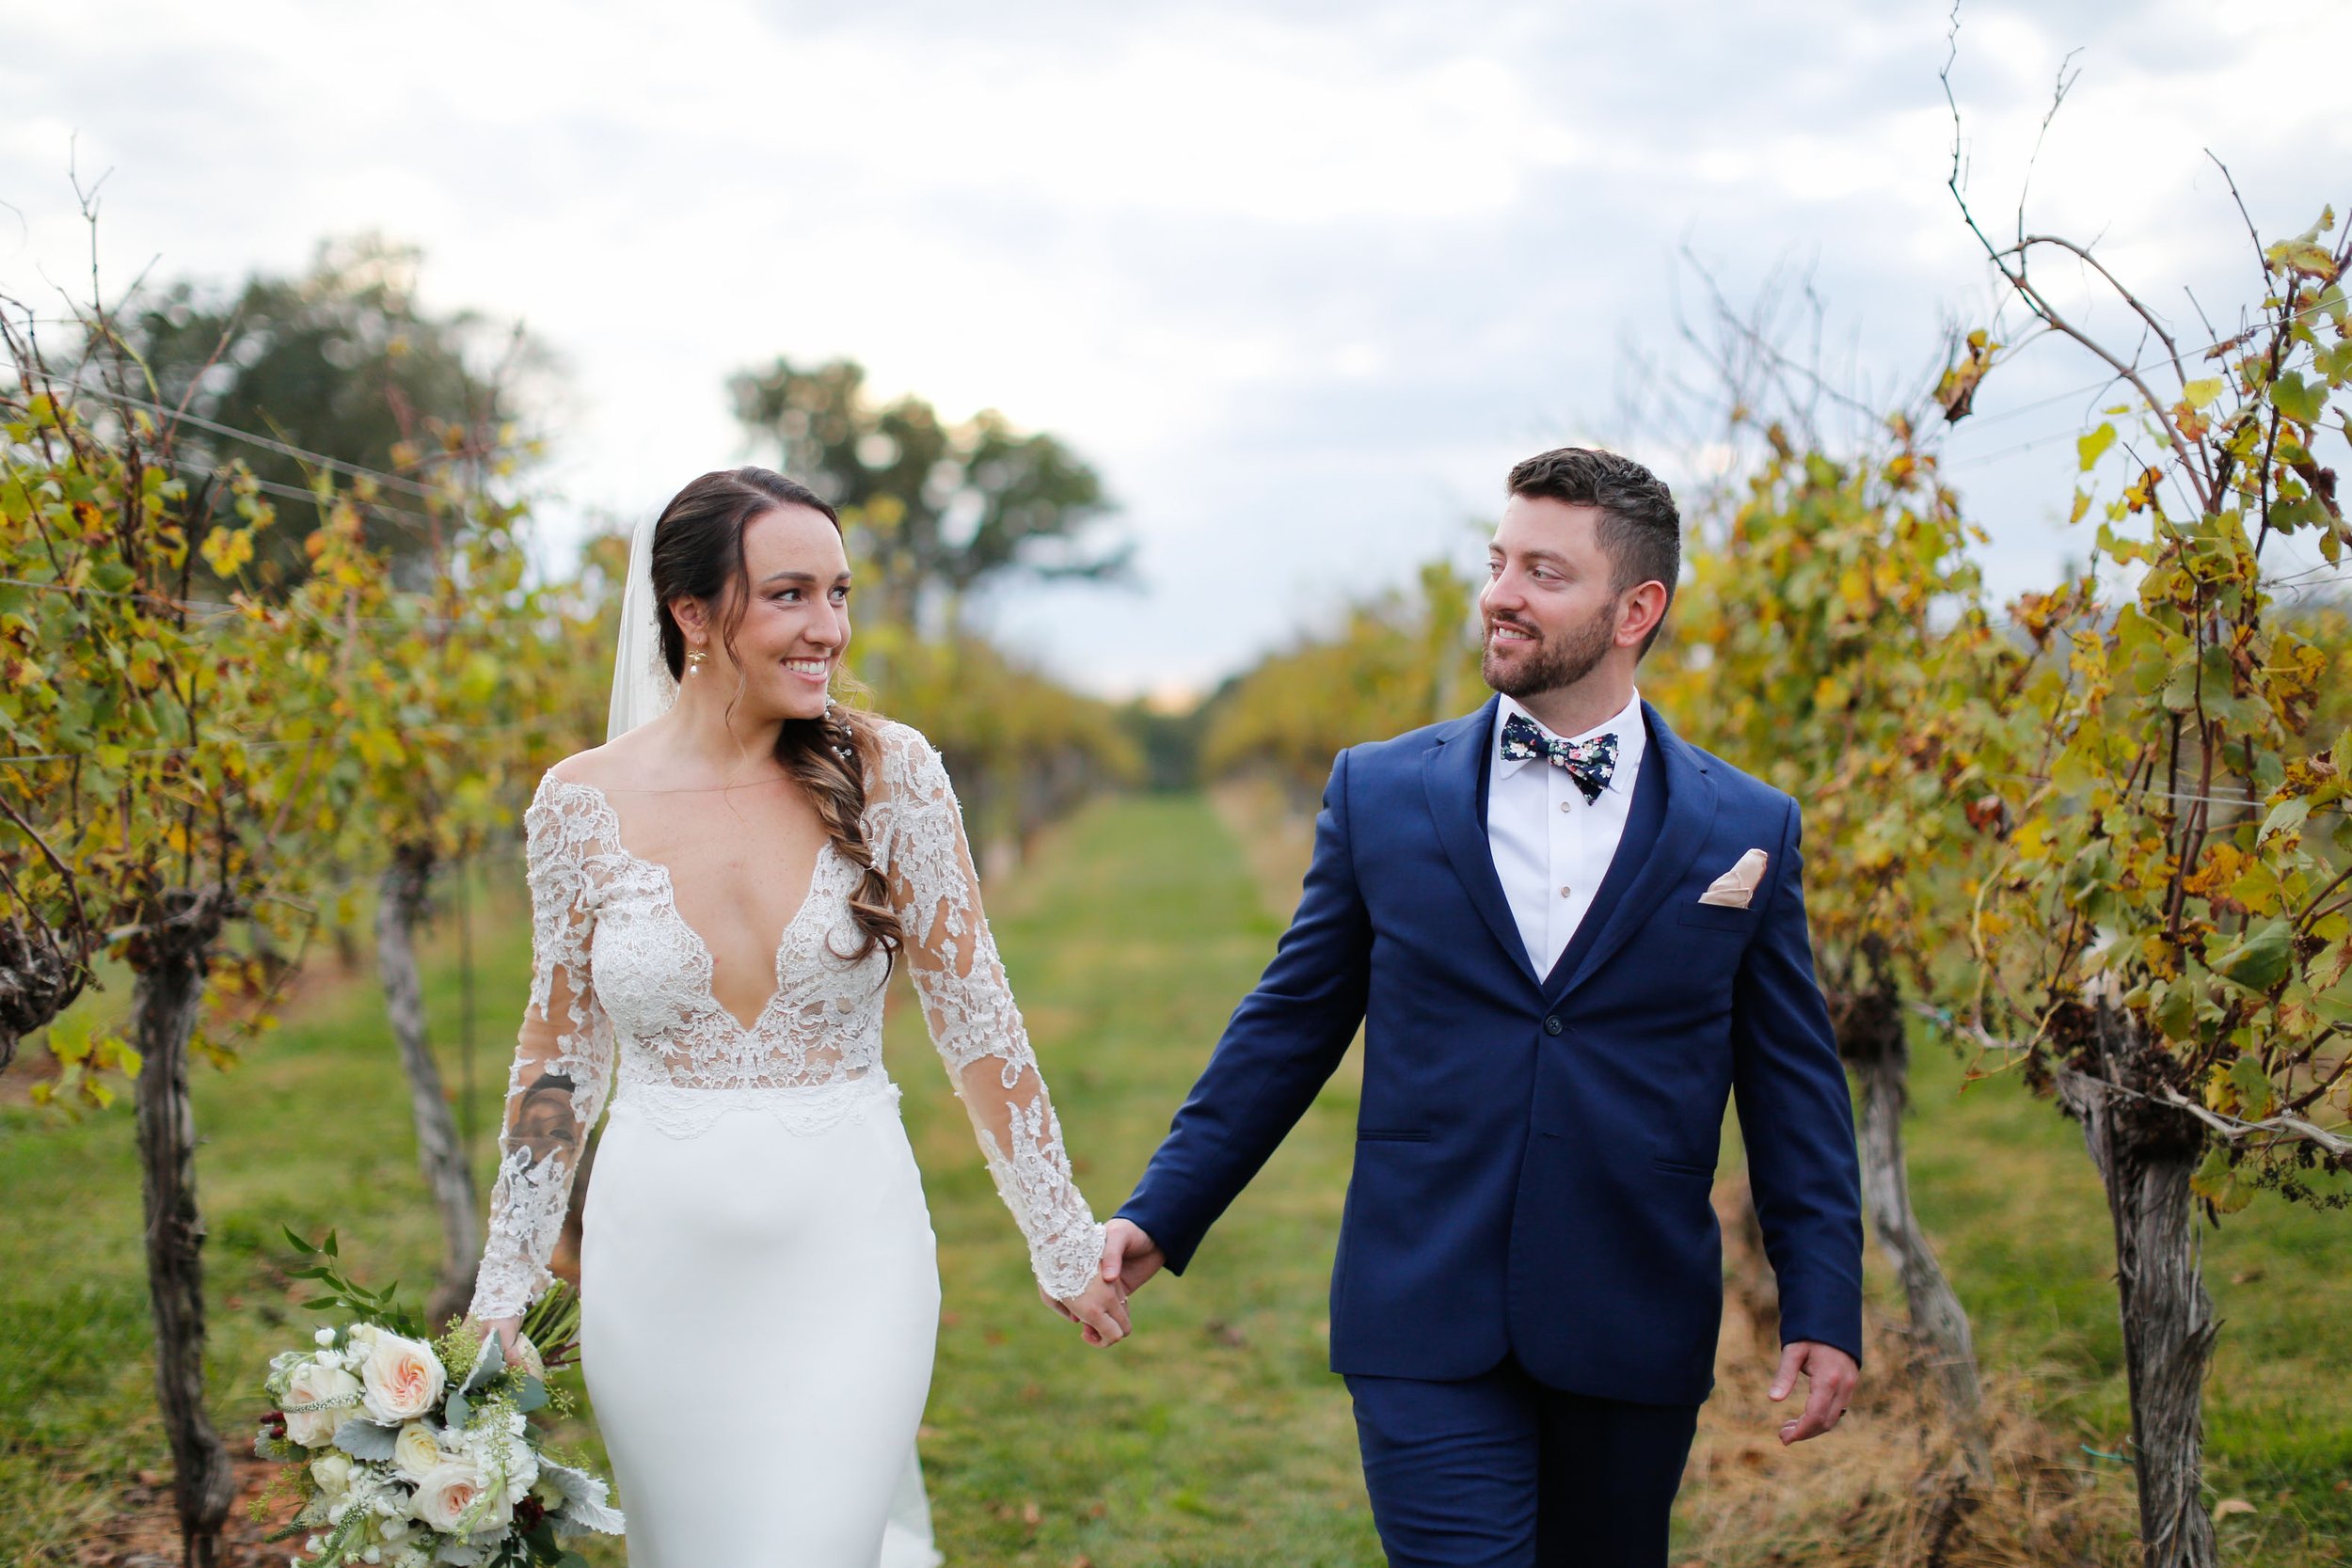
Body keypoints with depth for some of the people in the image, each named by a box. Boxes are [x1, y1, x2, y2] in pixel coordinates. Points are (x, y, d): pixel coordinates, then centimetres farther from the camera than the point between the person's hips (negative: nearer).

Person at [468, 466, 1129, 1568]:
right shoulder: (583, 803, -4)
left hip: (847, 1261, -2)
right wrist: (503, 1296, 9)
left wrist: (1064, 1247, 1)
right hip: (659, 1267, 2)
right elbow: (560, 1054, 6)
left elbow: (975, 1020, -1)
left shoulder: (888, 775, -6)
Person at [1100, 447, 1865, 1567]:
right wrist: (1160, 1215, 5)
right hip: (1426, 1326, -1)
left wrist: (1822, 1309, -2)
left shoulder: (1748, 831, 2)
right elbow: (1287, 1028, 8)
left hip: (1631, 1343, 1)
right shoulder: (1380, 793, 3)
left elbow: (1794, 1087, 4)